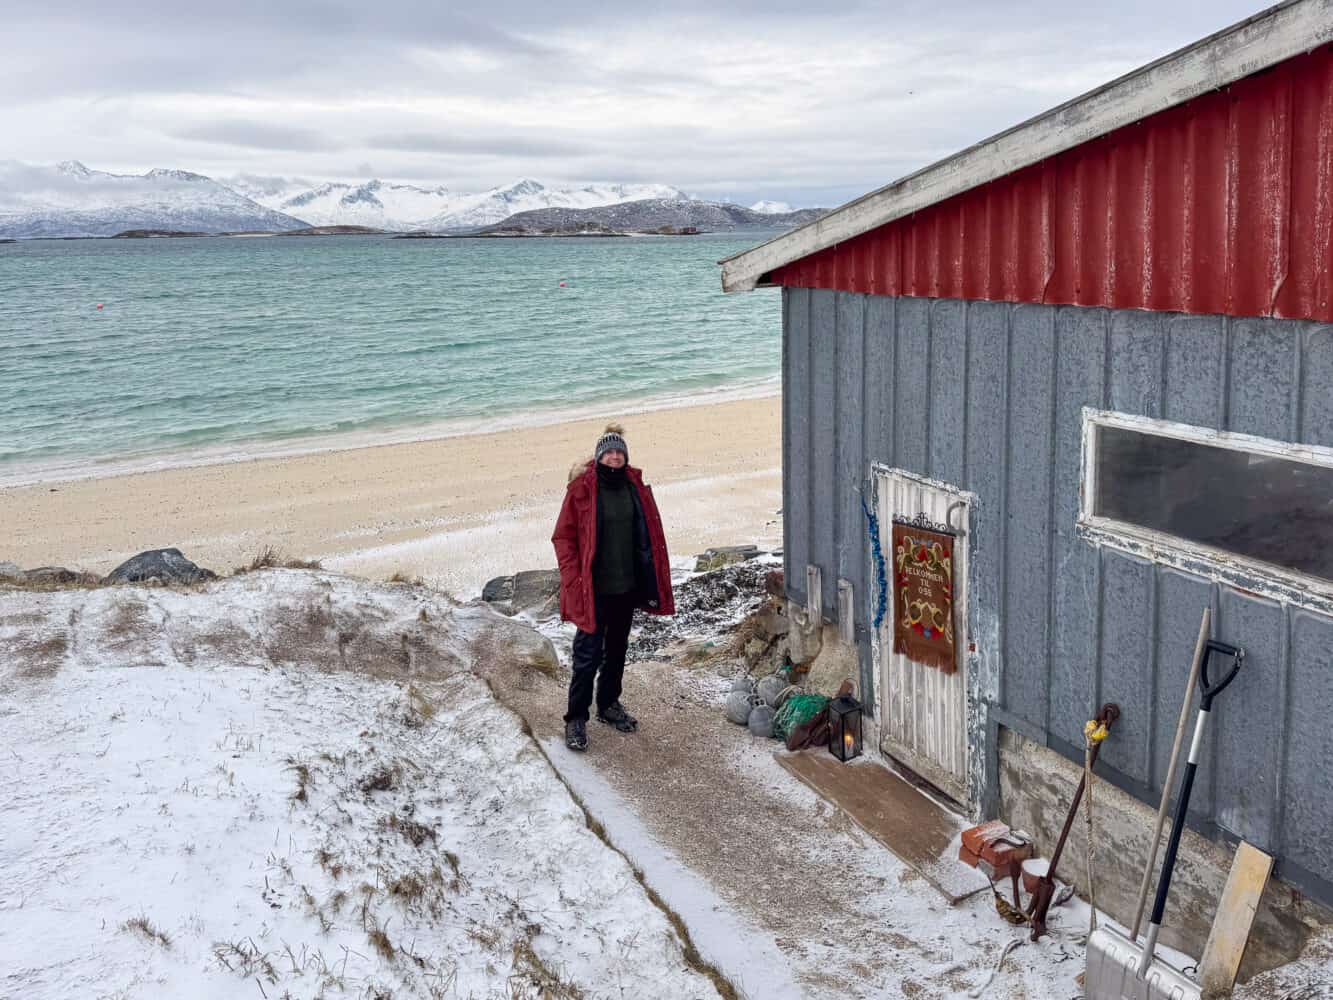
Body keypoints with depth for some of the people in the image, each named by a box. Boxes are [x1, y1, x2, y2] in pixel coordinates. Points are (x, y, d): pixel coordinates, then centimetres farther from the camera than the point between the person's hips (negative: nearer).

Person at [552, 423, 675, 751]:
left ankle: (609, 704, 35)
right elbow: (563, 537, -8)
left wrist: (653, 582, 8)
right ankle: (576, 719, 10)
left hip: (627, 585, 5)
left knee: (617, 648, 18)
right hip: (594, 589, -5)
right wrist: (574, 580, -15)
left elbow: (649, 534, 10)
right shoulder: (581, 488, -12)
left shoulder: (635, 487, 3)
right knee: (588, 654, -2)